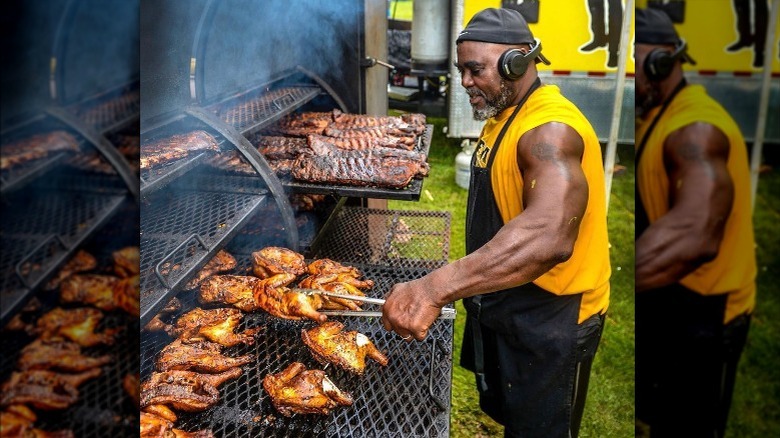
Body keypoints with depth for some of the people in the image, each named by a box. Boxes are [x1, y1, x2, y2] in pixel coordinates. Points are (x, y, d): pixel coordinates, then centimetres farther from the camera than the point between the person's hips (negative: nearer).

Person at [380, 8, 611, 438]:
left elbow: (548, 235, -46)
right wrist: (459, 283, 7)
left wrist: (436, 287, -53)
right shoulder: (500, 118, 6)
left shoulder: (549, 128, -28)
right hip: (501, 301, 9)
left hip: (550, 316, -9)